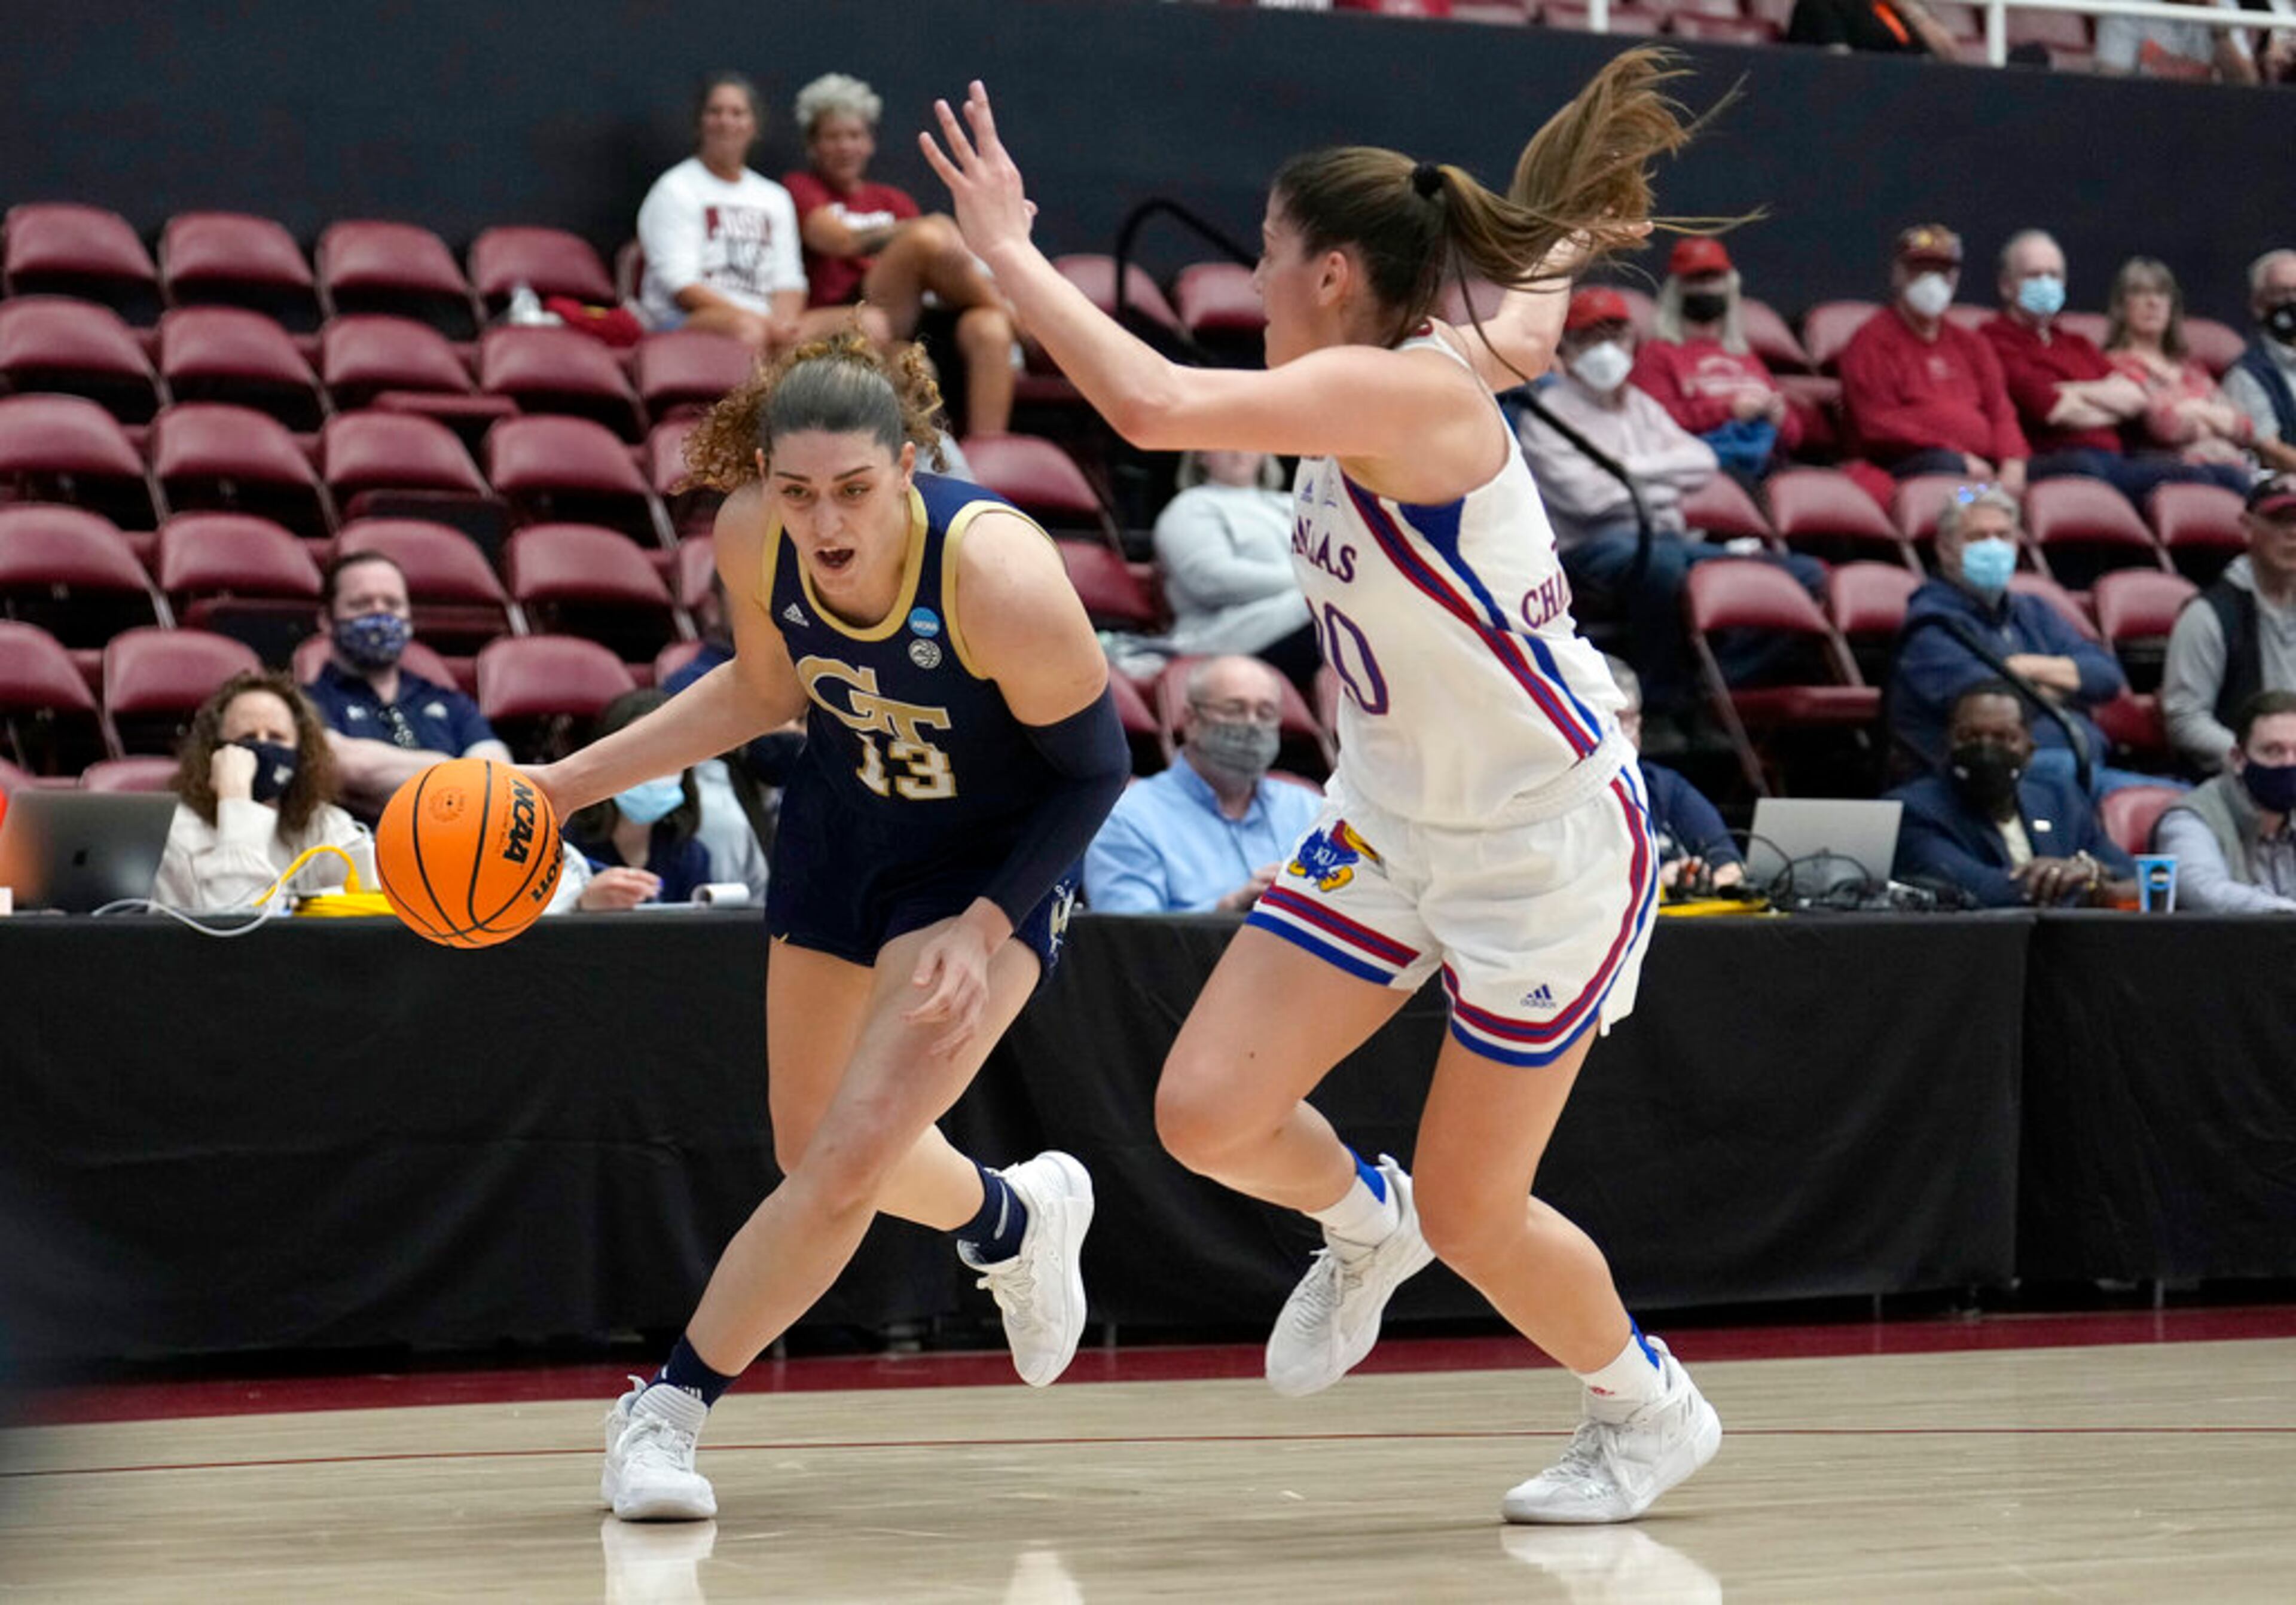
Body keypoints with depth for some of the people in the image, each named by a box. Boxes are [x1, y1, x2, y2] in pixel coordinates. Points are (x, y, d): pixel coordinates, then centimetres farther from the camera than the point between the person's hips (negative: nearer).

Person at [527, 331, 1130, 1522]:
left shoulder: (999, 574, -35)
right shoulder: (752, 535, -21)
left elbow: (1094, 768, -19)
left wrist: (985, 930, -24)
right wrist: (572, 783, -2)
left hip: (996, 864, -6)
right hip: (840, 829, 6)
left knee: (851, 1156, -17)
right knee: (816, 1152, 18)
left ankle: (668, 1411, 0)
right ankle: (1015, 1222, 50)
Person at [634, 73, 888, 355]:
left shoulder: (775, 197, 25)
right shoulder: (675, 191, 6)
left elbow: (788, 282, 15)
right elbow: (680, 287, -6)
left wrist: (782, 325, -11)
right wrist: (763, 322, -15)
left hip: (767, 322, 6)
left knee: (872, 322, -18)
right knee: (746, 330, -42)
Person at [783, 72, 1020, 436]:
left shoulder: (893, 200, 31)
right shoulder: (800, 189, 16)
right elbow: (842, 241, -5)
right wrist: (920, 229, -20)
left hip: (910, 319, 5)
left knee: (989, 330, -31)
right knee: (926, 239, -30)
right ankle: (1010, 311, -12)